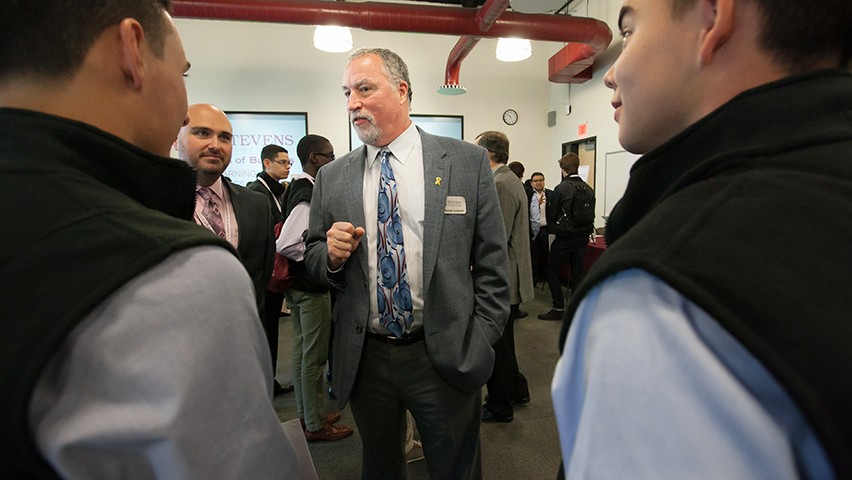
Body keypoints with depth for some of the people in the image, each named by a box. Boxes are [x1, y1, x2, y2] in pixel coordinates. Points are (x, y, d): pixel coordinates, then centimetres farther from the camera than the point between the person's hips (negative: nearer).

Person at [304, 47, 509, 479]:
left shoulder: (468, 162, -5)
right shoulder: (331, 178, 2)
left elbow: (491, 264, -4)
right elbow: (313, 258, 10)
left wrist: (478, 346, -7)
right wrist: (331, 255, -13)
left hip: (445, 357, -2)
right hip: (364, 359, 3)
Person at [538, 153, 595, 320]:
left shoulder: (561, 189, -14)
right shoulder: (589, 189, 3)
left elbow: (551, 215, -9)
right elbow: (591, 214, 8)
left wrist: (553, 230, 9)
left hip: (565, 238, -6)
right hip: (583, 237, 6)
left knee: (552, 270, 7)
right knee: (577, 272, 12)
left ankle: (558, 308, 6)